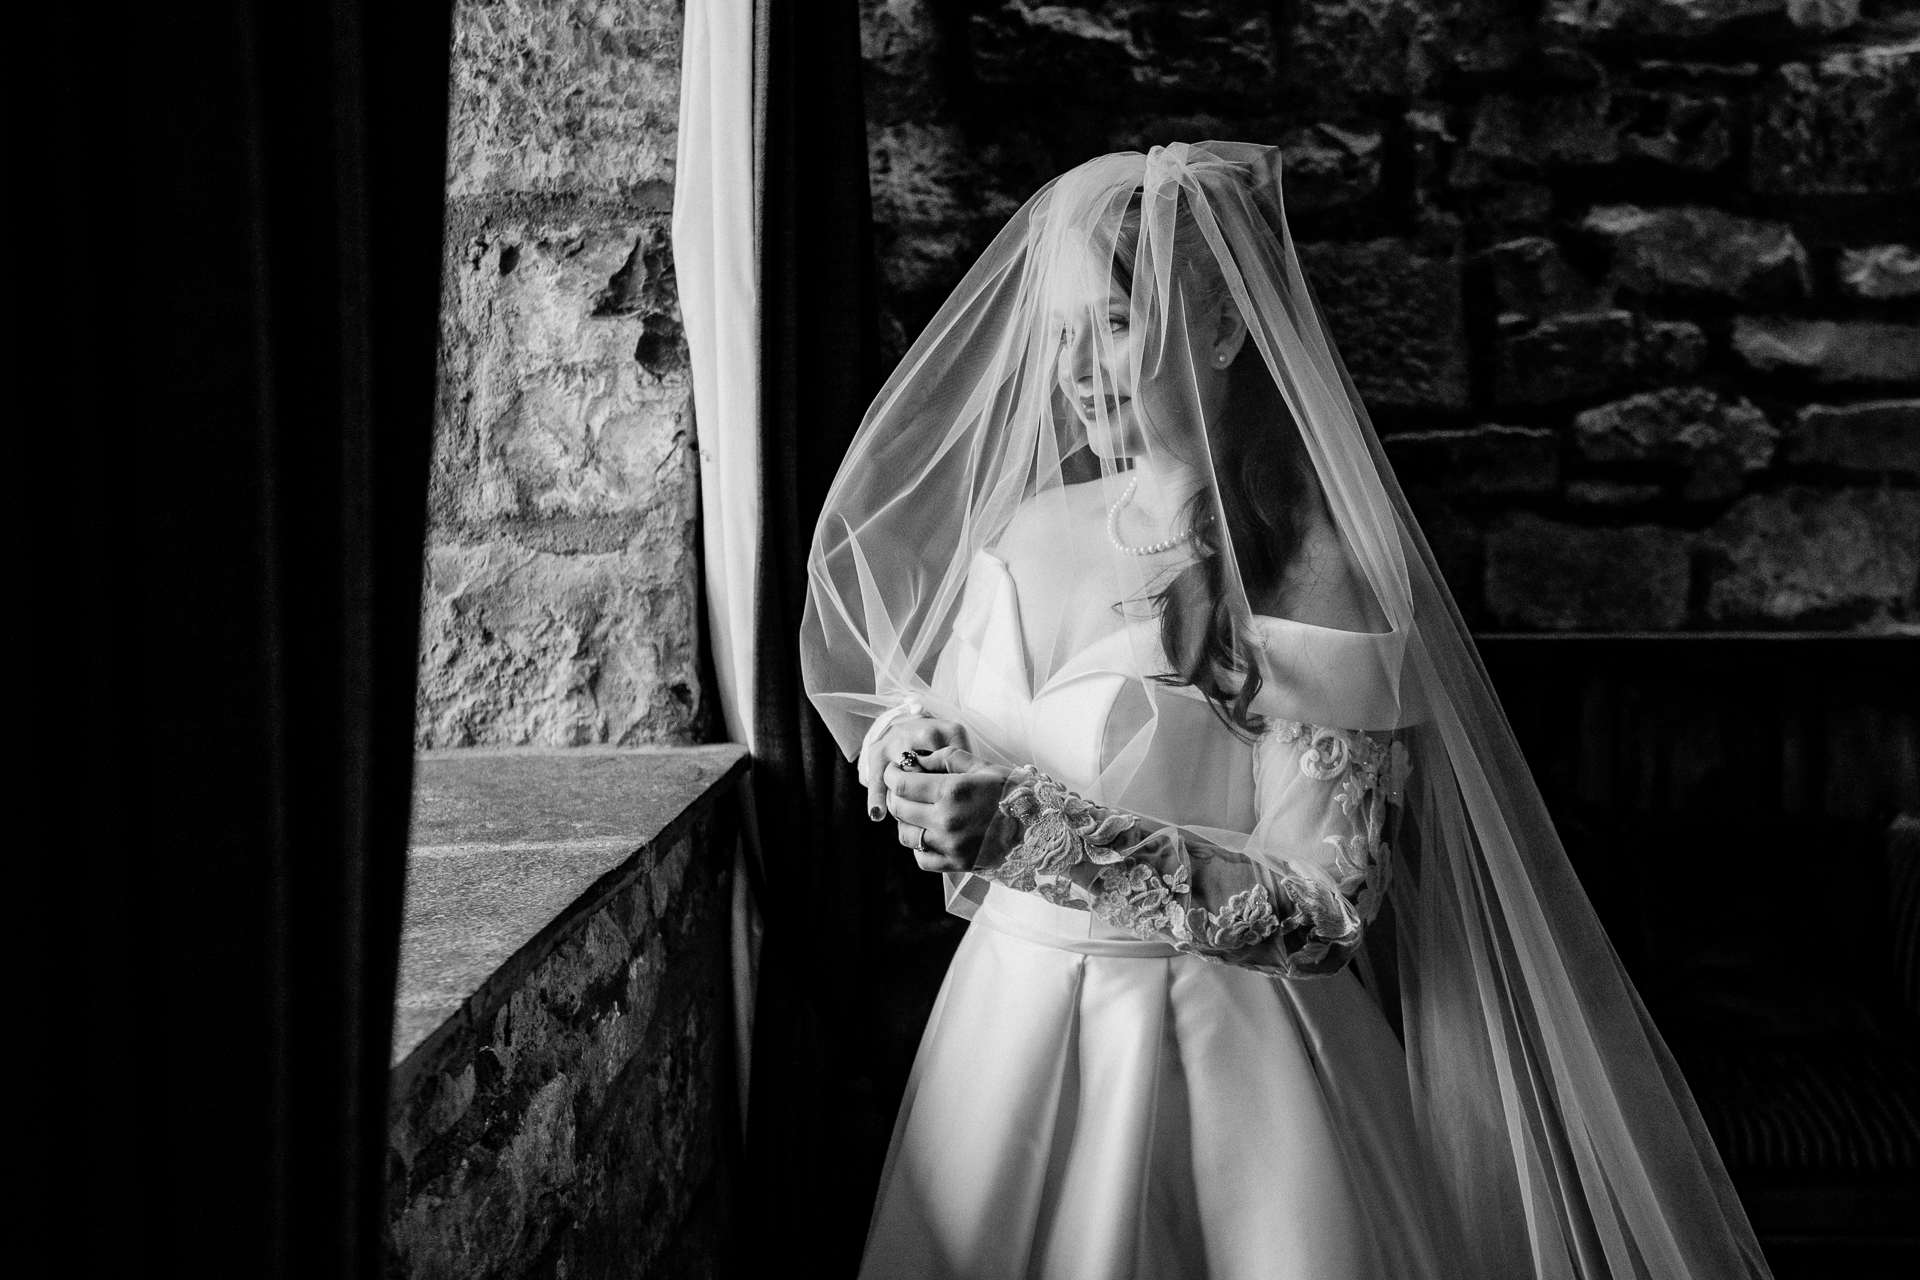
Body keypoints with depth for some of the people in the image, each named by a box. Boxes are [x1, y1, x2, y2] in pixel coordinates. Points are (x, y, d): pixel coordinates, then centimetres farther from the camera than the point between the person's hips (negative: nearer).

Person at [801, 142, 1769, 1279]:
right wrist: (916, 754, -11)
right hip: (1011, 1016, 5)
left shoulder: (1318, 578, -16)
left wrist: (1040, 830, -27)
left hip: (1228, 1057, -5)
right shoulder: (1024, 536, 0)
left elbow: (1319, 907, -19)